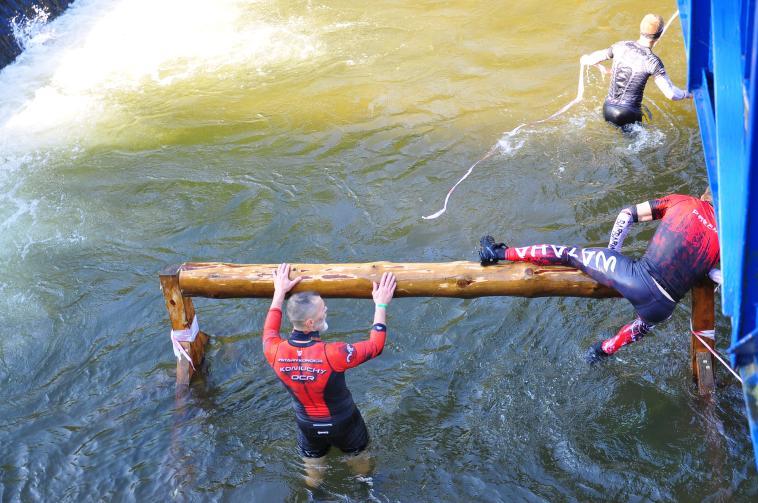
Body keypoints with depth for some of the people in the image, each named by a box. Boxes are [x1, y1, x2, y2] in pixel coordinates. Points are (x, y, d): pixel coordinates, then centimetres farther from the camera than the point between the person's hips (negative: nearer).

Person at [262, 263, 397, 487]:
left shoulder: (275, 352, -28)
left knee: (312, 463, 31)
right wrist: (381, 305, -12)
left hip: (307, 424, 2)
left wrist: (280, 292, 5)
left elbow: (269, 333, 0)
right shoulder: (332, 354, -39)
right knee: (358, 459, 30)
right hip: (343, 423, -2)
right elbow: (375, 346, -21)